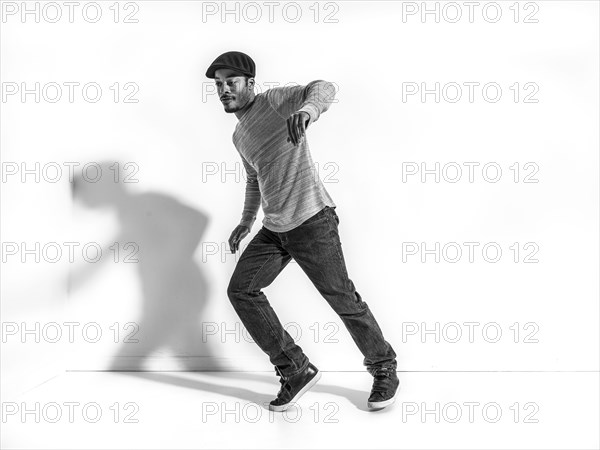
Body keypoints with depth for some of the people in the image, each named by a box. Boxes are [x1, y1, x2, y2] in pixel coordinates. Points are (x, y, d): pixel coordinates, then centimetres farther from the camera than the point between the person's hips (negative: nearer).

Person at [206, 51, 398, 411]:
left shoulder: (275, 101, -7)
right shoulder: (240, 136, 17)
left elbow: (324, 88, -26)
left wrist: (308, 108, -49)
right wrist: (247, 221, 29)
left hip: (313, 221, -8)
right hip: (274, 229, 8)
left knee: (342, 298, -3)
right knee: (241, 290, -3)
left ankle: (385, 370, 19)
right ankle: (297, 371, 4)